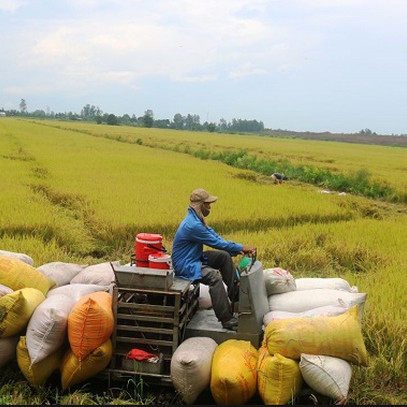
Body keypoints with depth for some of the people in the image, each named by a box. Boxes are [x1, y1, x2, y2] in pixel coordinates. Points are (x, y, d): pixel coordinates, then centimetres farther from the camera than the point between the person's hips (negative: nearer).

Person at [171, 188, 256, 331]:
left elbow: (215, 237, 7)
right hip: (185, 266, -11)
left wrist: (237, 250, -4)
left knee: (225, 256, 8)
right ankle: (226, 319, -27)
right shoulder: (192, 225, -26)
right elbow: (216, 243, -21)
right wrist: (241, 248, -12)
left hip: (195, 258, 11)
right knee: (214, 276, -31)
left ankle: (234, 295, 13)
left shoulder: (197, 219, 6)